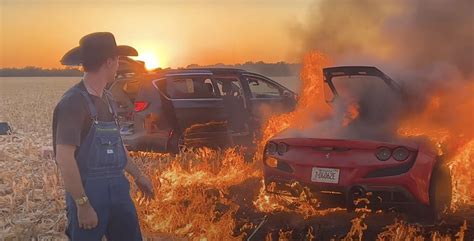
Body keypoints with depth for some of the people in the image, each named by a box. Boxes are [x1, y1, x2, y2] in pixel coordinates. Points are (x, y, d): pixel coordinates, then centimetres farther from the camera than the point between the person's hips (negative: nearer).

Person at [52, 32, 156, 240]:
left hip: (117, 189, 8)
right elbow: (64, 157, -21)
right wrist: (82, 205, -22)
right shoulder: (74, 102, -16)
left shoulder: (107, 99, 10)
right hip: (88, 191, -8)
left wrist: (137, 176, 26)